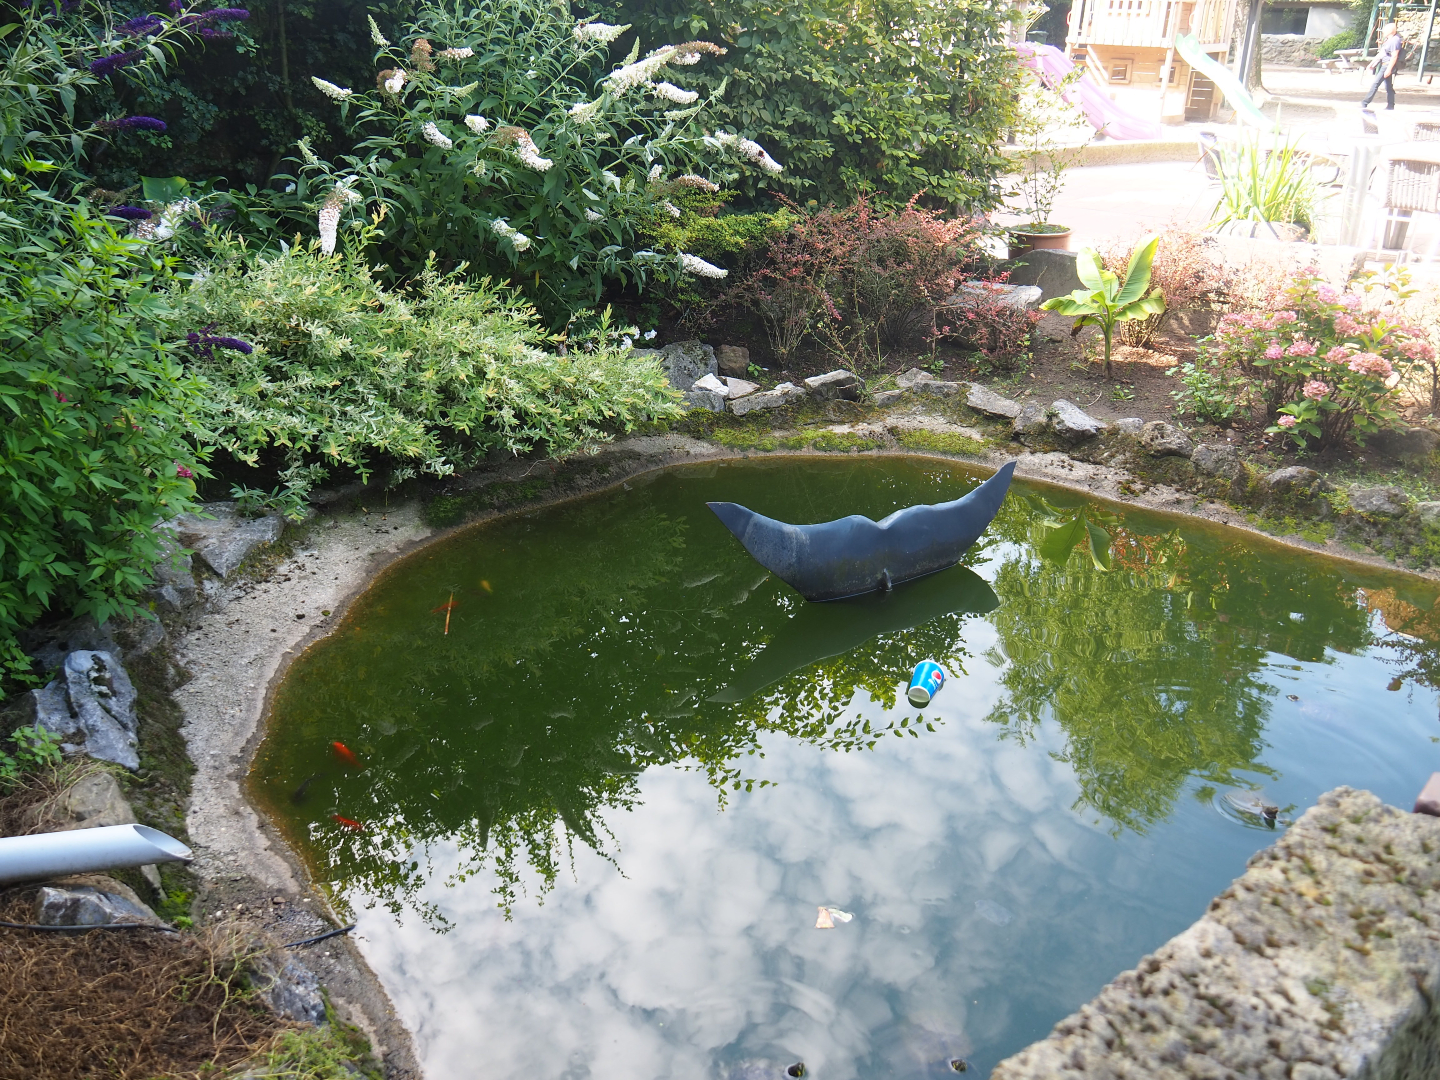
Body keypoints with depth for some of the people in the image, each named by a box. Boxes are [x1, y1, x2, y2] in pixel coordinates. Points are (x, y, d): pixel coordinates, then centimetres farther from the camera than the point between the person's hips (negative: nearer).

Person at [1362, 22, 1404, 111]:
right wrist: (1371, 64, 22)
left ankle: (1365, 103, -15)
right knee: (1388, 86, 10)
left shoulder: (1395, 40, -13)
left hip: (1389, 65, -10)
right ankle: (1390, 106, 12)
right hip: (1384, 65, 10)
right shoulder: (1388, 40, 18)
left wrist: (1389, 69, -24)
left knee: (1375, 83, -13)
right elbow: (1380, 54, 24)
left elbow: (1394, 57, -19)